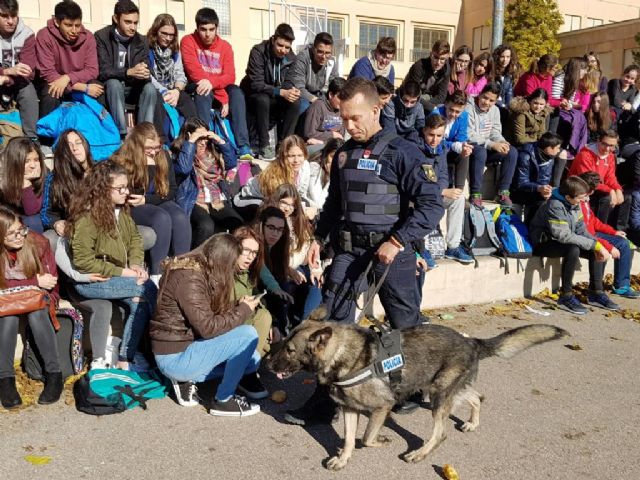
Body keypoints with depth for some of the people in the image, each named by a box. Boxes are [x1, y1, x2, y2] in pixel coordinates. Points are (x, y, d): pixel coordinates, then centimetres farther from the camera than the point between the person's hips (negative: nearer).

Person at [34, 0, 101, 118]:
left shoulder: (88, 37, -8)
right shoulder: (44, 36, -18)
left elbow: (92, 70, -11)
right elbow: (48, 73, -22)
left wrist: (68, 77, -31)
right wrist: (85, 88, -31)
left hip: (79, 82, 3)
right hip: (54, 84, -3)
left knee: (99, 89, -26)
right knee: (51, 94, -35)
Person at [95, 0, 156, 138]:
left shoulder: (141, 41, 1)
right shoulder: (101, 37, -11)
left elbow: (146, 69, -7)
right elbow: (103, 72, -20)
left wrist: (144, 74, -34)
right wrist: (129, 72, -37)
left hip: (132, 89, 3)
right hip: (110, 87, -3)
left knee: (150, 88, -25)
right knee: (114, 84, -35)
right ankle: (123, 134, -40)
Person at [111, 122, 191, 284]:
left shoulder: (163, 157, 6)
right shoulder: (121, 161, -6)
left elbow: (171, 191, 4)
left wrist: (146, 199, -12)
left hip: (159, 203, 4)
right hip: (132, 208, -4)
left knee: (181, 218, -28)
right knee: (162, 218, -33)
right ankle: (156, 275, -31)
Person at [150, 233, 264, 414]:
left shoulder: (197, 270, 7)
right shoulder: (189, 278, -23)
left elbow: (213, 312, 12)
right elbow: (208, 327, -25)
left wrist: (239, 305, 2)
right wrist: (243, 311, -15)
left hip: (186, 345, 9)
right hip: (175, 357, -9)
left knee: (252, 360, 11)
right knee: (248, 335, -18)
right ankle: (223, 400, -5)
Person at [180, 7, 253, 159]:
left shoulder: (225, 46, 3)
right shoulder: (188, 41, -6)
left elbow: (230, 76, -9)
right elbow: (194, 71, -19)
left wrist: (211, 82, -33)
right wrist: (223, 97, -28)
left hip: (219, 93, 2)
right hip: (197, 90, -2)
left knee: (236, 92, -26)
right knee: (203, 92, -35)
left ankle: (243, 146, -36)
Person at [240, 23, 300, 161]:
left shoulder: (291, 58, -4)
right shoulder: (258, 52, -19)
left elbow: (290, 82, 3)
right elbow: (256, 84, -25)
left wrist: (293, 90, -23)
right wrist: (281, 92, -36)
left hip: (276, 98, 5)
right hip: (254, 96, -4)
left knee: (295, 102, -23)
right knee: (263, 100, -37)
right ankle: (264, 146, -29)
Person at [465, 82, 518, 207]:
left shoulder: (495, 110, 9)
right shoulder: (469, 108, -13)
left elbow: (495, 132, 10)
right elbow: (469, 136, -20)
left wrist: (502, 142, -15)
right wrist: (492, 144, -27)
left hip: (488, 148, 7)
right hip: (471, 147, -7)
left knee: (512, 151, -15)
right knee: (480, 152, -39)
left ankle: (503, 192, -13)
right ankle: (475, 194, -32)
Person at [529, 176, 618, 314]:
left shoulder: (575, 204, 0)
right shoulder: (554, 206, -26)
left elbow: (581, 229, 3)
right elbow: (564, 236, -32)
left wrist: (598, 245, -14)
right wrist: (594, 244, -29)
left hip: (561, 241, 9)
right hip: (543, 244, -9)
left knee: (597, 252, -3)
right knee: (573, 249, -35)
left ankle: (596, 293, 7)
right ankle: (566, 296, -25)